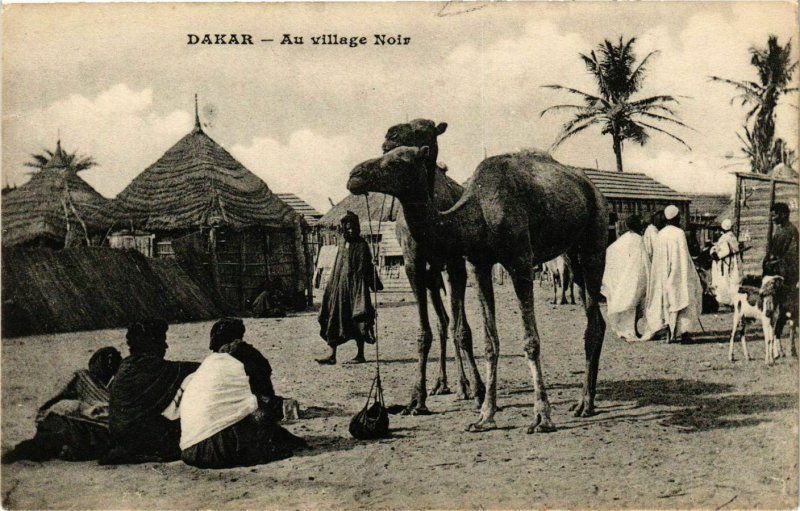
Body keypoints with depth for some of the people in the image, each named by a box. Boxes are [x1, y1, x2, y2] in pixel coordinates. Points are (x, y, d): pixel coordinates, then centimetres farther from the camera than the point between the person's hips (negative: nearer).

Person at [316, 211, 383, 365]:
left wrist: (375, 285, -18)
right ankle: (332, 355, 4)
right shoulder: (342, 246, 15)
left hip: (356, 286, -6)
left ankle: (361, 354, 7)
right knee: (334, 318, 1)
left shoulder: (361, 245, -2)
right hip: (340, 287, 6)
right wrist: (330, 288, 15)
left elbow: (366, 268, -9)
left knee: (357, 320, -2)